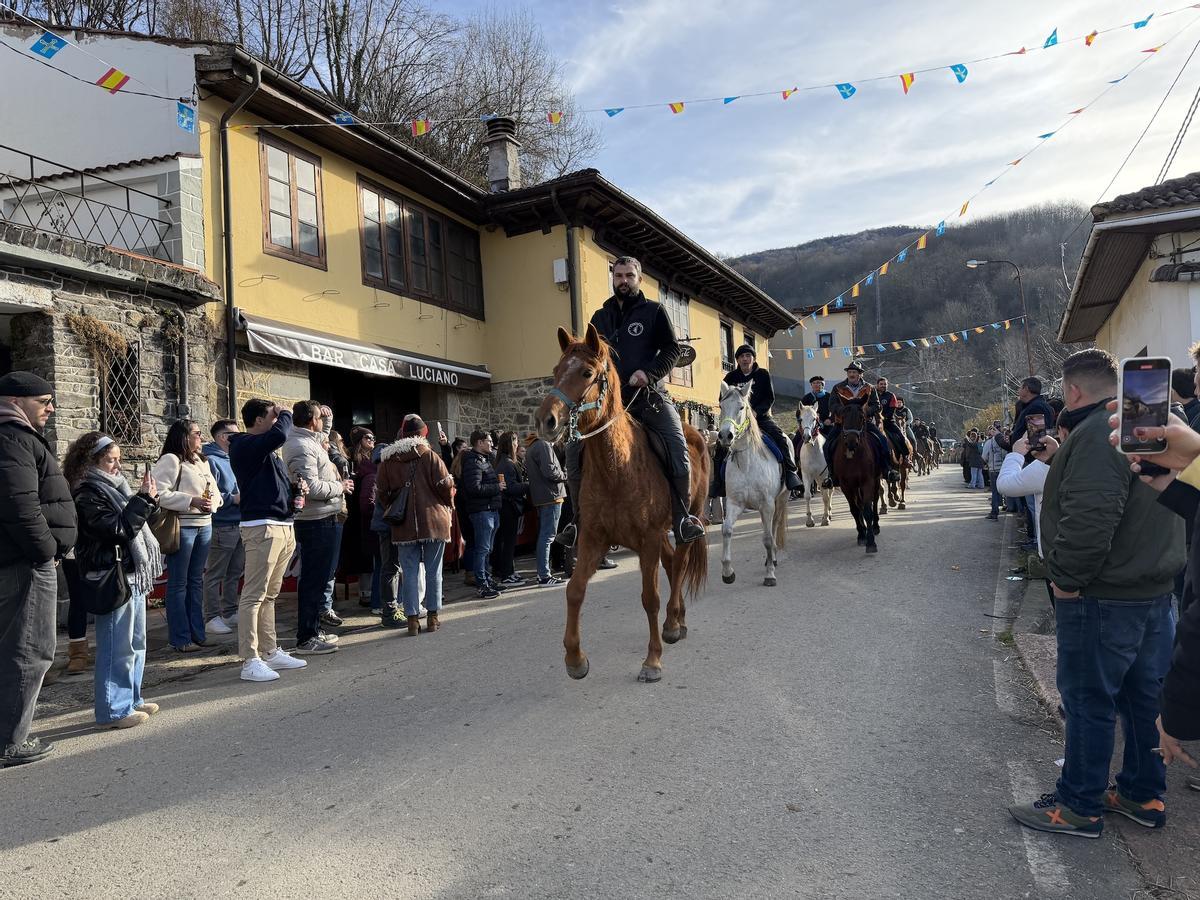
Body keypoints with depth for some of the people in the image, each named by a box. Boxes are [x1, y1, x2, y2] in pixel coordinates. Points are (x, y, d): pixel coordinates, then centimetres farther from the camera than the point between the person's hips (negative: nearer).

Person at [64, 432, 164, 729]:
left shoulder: (112, 486, 16)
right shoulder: (88, 493, -12)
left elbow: (135, 523, 21)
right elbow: (118, 529, -20)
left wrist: (147, 499, 6)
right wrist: (143, 499, -16)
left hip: (133, 575, 10)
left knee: (136, 642, 16)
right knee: (118, 646, -4)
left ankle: (131, 699, 26)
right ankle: (113, 710, 4)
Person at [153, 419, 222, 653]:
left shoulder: (202, 461, 16)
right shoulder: (170, 460, -8)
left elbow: (215, 491, 15)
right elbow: (160, 493, -18)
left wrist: (212, 502, -6)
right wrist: (192, 501, -22)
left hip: (204, 525, 8)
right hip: (182, 526, -8)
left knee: (197, 580, 13)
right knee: (178, 583, 0)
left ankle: (197, 633, 21)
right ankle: (180, 638, 6)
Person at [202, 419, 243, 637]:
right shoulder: (211, 460, -12)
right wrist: (232, 499, -19)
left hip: (239, 525, 9)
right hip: (221, 526, -9)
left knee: (234, 573, 15)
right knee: (215, 575, -1)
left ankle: (230, 612, 24)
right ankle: (212, 618, 5)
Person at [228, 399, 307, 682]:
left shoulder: (268, 451, 22)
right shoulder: (245, 445, -8)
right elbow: (280, 435, -25)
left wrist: (297, 489, 9)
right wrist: (285, 414, -5)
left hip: (284, 528, 10)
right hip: (262, 527, -10)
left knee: (269, 595, 15)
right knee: (254, 595, -8)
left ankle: (270, 652, 22)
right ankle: (250, 661, -6)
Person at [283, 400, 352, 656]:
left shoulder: (309, 441, 16)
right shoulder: (301, 446, -16)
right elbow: (311, 487, -24)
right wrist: (340, 487, -11)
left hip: (324, 521, 11)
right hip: (318, 522, -11)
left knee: (318, 577, 18)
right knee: (314, 580, -5)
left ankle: (313, 631, 29)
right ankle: (306, 639, 2)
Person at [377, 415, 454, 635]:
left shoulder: (387, 460, 2)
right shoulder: (430, 456, -7)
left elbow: (383, 493, 4)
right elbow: (445, 485, -8)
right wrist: (449, 506, 10)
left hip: (404, 525, 2)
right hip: (434, 521, -2)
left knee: (410, 573, 6)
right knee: (433, 571, 8)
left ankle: (412, 619, 6)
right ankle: (432, 617, 13)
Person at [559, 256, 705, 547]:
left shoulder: (654, 312, 9)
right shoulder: (600, 317, 19)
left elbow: (671, 349, 0)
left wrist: (649, 372, -16)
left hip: (648, 395, -3)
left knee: (677, 445, -22)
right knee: (575, 447, -10)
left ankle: (682, 518, -10)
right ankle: (579, 521, 2)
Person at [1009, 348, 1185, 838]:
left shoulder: (1098, 433, -21)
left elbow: (1090, 517, -31)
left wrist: (1067, 578, -21)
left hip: (1104, 597, -10)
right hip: (1157, 589, 10)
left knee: (1089, 701, 2)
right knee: (1145, 697, 19)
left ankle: (1078, 806, 14)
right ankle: (1144, 794, 31)